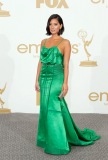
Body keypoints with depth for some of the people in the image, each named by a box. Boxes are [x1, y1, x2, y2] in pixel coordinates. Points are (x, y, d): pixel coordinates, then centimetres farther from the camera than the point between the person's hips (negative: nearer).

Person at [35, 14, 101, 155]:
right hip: (44, 78, 6)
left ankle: (57, 143, 4)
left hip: (56, 78, -6)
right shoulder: (44, 41, 12)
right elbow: (40, 62, 13)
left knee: (53, 109, -6)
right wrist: (37, 79, 9)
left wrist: (65, 83, -16)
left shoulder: (65, 42, -5)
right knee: (45, 108, 10)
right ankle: (47, 138, 25)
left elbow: (66, 64, -10)